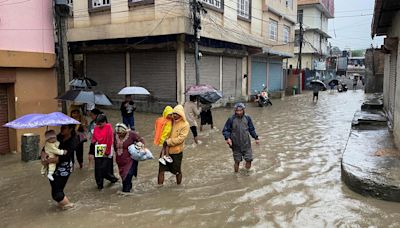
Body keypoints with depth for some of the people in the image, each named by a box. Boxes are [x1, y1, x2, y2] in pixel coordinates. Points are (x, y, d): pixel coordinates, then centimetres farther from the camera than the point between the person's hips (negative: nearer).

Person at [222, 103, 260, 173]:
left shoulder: (247, 118, 1)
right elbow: (225, 130, -3)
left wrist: (256, 138, 10)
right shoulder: (231, 119, -8)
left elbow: (252, 129, 13)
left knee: (249, 159, 2)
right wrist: (227, 138, -18)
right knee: (237, 161, 7)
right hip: (236, 145, -2)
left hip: (246, 144, 2)